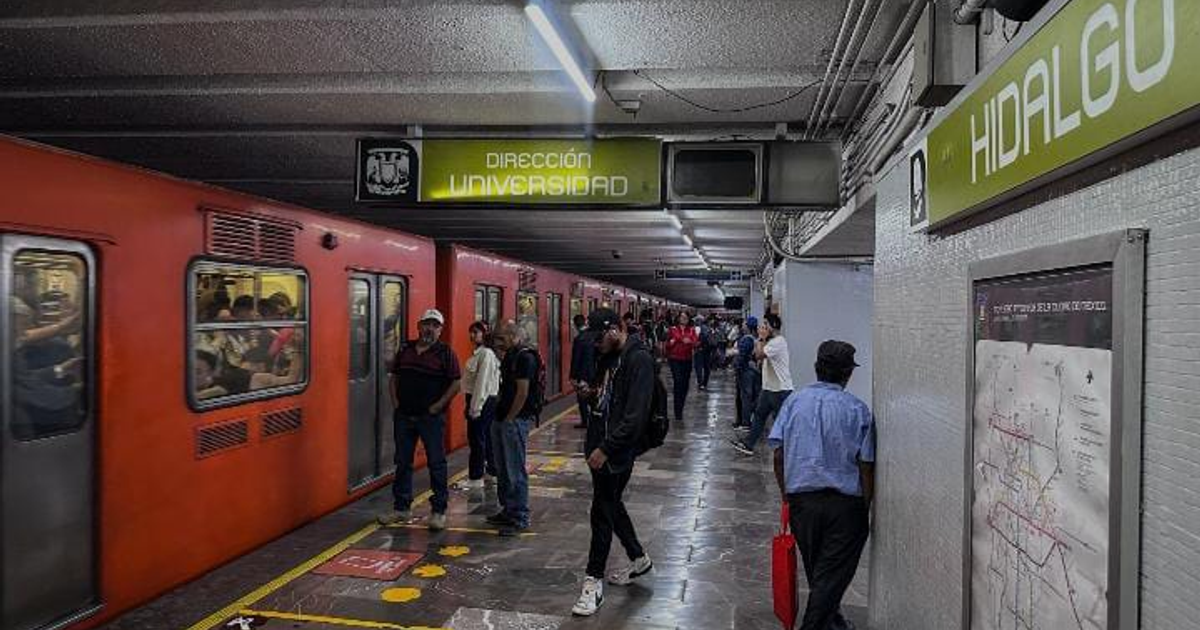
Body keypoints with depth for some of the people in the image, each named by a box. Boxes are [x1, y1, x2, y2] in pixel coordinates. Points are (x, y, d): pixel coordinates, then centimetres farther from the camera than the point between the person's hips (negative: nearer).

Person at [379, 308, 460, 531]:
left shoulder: (445, 353, -5)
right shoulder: (405, 350, 9)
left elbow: (456, 383, -8)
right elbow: (395, 377, 17)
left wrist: (438, 405, -11)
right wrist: (395, 401, 5)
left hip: (431, 417, -4)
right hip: (403, 415, 5)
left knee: (436, 463, 0)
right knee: (402, 462, 12)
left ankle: (439, 511, 9)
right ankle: (401, 508, 23)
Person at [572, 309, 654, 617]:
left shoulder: (639, 359, -19)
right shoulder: (614, 357, 9)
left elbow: (635, 415, -24)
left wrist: (606, 448, -24)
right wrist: (592, 393, 5)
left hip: (617, 451, -9)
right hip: (602, 445, 9)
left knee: (603, 511, -1)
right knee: (611, 504, 20)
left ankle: (594, 582, 11)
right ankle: (638, 558, 38)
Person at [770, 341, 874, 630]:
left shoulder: (794, 401, 0)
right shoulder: (857, 409, -6)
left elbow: (778, 455, -1)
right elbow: (866, 467, -7)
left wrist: (787, 496, 10)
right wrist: (866, 509, 3)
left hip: (800, 498, 4)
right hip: (845, 502, -3)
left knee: (816, 570, 22)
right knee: (833, 573, 5)